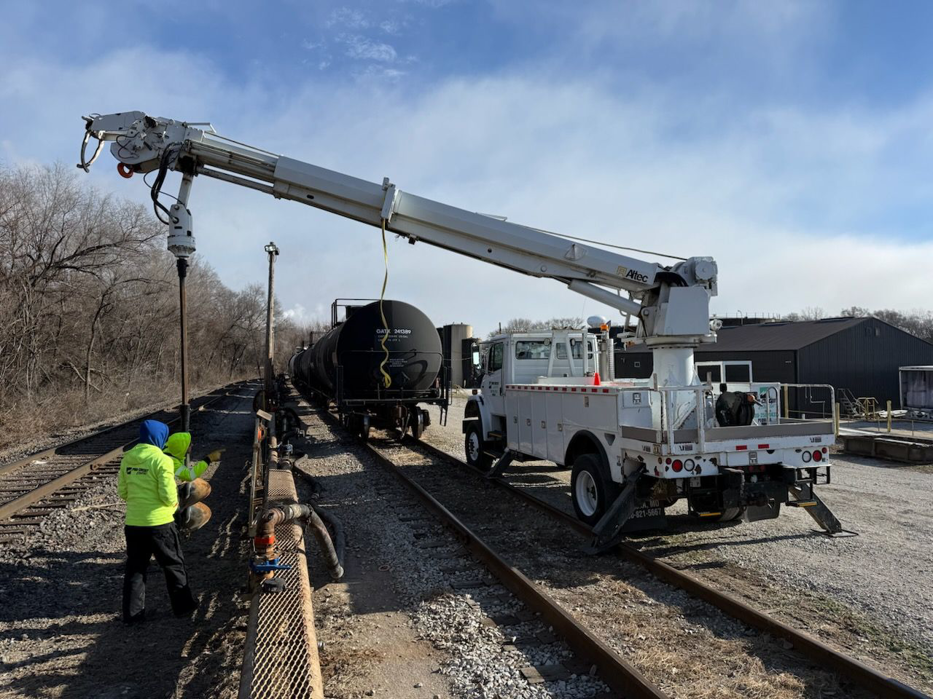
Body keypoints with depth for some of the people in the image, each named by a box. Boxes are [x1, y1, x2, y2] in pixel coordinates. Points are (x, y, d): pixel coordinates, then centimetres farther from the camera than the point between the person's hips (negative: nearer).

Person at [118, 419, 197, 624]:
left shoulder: (127, 458, 2)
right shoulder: (162, 460, -16)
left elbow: (123, 492, 8)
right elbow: (168, 496, -17)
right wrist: (174, 503, 4)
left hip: (133, 523, 5)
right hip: (159, 523, -5)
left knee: (135, 568, 16)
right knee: (174, 565, 12)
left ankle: (132, 614, 19)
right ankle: (183, 606, 23)